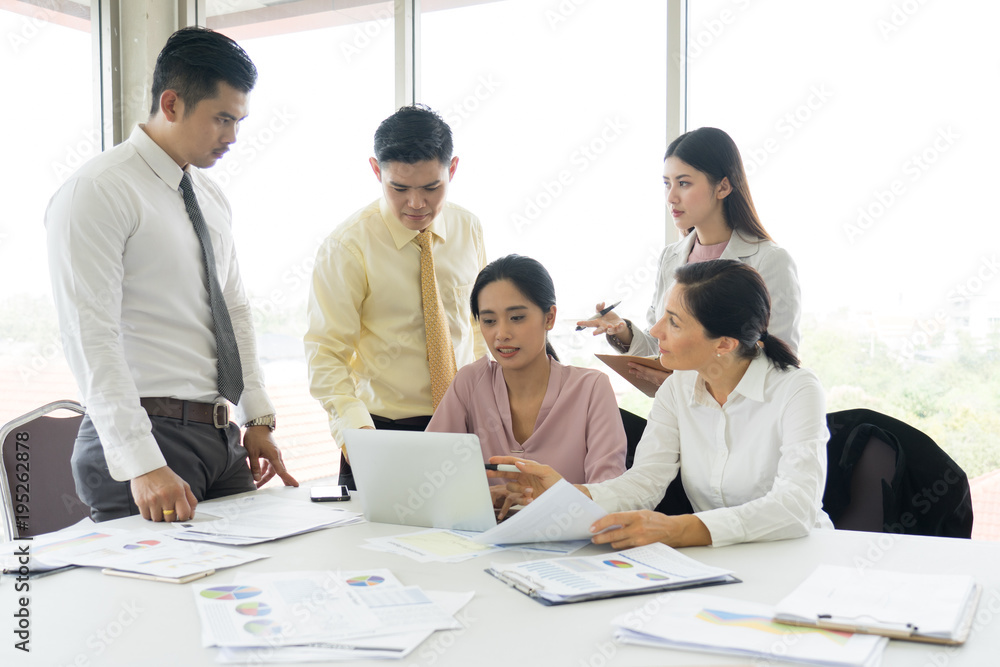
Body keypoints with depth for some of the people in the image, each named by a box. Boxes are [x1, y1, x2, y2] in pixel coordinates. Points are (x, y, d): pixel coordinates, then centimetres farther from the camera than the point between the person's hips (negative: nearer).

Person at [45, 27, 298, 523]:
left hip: (222, 436, 7)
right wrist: (141, 464, -24)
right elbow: (91, 336, -18)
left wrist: (257, 418, 10)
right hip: (149, 437, -7)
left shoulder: (211, 198, 15)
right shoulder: (96, 192, -10)